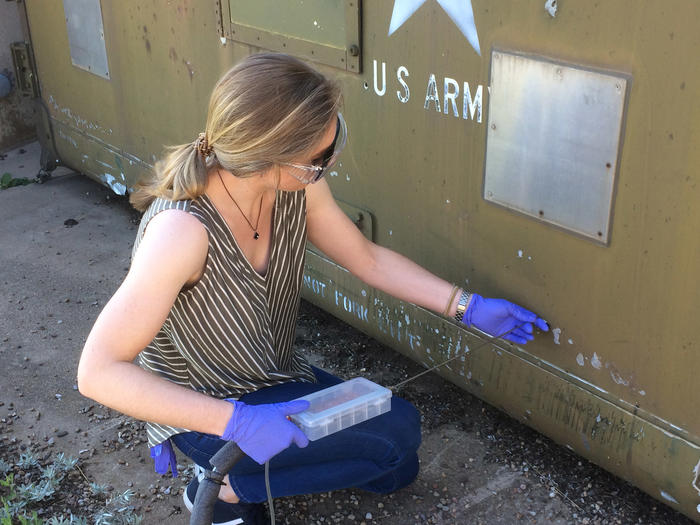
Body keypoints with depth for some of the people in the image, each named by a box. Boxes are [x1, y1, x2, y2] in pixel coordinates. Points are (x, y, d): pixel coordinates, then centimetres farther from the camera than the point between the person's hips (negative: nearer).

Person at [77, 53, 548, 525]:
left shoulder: (299, 184, -15)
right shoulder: (183, 229, -35)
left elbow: (368, 260, 1)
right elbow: (98, 373, -33)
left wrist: (469, 307, -3)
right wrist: (236, 421, -38)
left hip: (275, 378, 7)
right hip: (205, 411, -7)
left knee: (395, 472, 9)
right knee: (399, 431, -16)